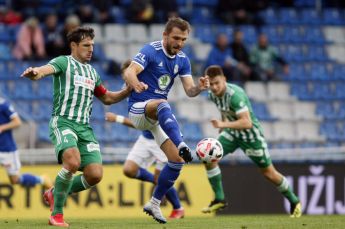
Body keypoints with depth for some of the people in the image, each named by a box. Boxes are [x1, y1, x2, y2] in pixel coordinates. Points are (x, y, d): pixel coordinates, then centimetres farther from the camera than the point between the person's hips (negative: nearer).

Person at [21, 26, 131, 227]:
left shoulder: (92, 72, 23)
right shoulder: (64, 62, 1)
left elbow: (107, 98, 34)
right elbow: (45, 69, -21)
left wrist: (129, 90, 18)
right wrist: (35, 73, -46)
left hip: (85, 127, 7)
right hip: (63, 122, -7)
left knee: (95, 175, -9)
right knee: (73, 161, -32)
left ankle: (55, 194, 18)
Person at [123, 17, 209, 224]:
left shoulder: (182, 59, 5)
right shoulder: (151, 51, -13)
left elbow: (189, 90, -1)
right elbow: (129, 72, -28)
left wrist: (199, 88, -25)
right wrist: (136, 84, -51)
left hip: (159, 115, 7)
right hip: (138, 108, -7)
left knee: (178, 160, -4)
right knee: (163, 104, -41)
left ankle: (154, 204, 11)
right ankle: (182, 146, -63)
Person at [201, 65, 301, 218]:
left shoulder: (234, 95, -32)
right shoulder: (212, 94, -7)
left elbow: (247, 123, -40)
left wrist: (224, 125, -48)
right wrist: (222, 128, 16)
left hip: (251, 134, -7)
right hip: (232, 132, 7)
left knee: (268, 173, 4)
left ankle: (294, 202, 26)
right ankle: (219, 200, -5)